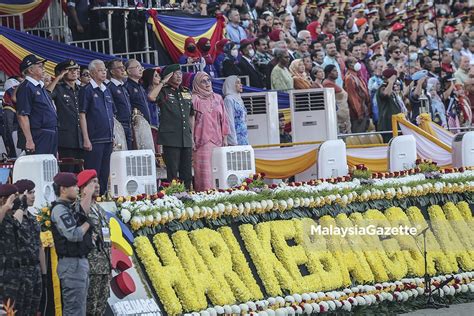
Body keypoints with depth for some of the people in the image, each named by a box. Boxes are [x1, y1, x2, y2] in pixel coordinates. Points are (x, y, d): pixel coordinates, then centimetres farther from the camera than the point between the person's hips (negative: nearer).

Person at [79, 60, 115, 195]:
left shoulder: (106, 91, 15)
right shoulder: (87, 90, -6)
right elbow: (82, 115, -10)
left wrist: (113, 136, 17)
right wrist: (86, 139, -15)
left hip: (108, 139, 7)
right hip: (94, 139, -7)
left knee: (105, 173, 11)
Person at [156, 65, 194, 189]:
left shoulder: (186, 93, 17)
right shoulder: (164, 92, 0)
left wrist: (192, 135, 19)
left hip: (186, 140, 6)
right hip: (171, 139, -6)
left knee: (187, 175, 7)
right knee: (172, 174, -6)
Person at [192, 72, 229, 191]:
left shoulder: (218, 98, 16)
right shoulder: (195, 99, 0)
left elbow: (223, 119, 18)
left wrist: (225, 138, 13)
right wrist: (192, 140, -9)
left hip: (217, 140, 5)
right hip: (202, 140, -5)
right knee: (205, 170, -11)